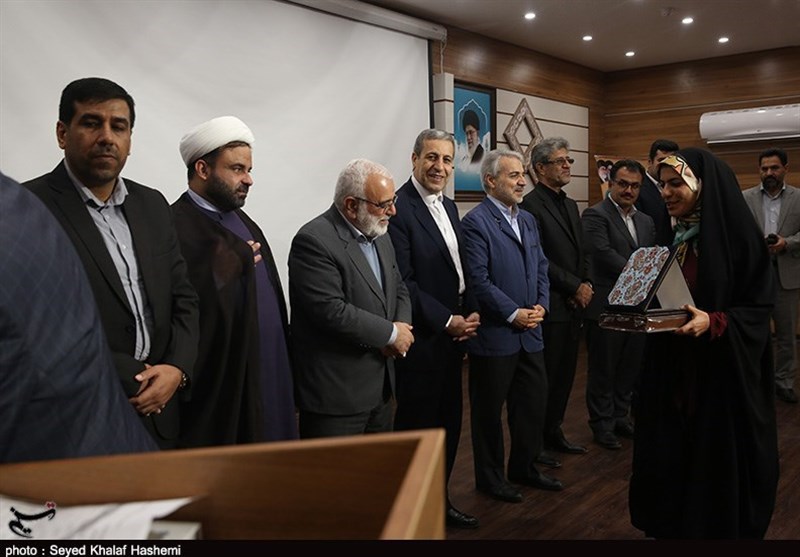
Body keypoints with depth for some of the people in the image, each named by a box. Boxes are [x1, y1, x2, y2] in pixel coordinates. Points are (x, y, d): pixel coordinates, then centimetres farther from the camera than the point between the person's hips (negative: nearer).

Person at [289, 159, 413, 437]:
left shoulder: (379, 235, 10)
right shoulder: (314, 241, -18)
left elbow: (399, 289, 17)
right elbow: (331, 311, -25)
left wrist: (402, 328, -5)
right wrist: (391, 333, -15)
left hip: (380, 386, 8)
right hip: (334, 393, -8)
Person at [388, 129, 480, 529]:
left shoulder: (449, 207, 12)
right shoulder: (398, 208, -15)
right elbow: (402, 283, -19)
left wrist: (471, 314, 2)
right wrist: (447, 321, -15)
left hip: (453, 334, 8)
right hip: (421, 340, -8)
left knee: (449, 423, 16)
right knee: (417, 426, 4)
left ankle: (439, 500, 32)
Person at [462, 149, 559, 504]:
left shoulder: (528, 220, 14)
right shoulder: (476, 222, -12)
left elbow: (541, 268, 15)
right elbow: (479, 279, -18)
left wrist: (541, 305, -1)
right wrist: (513, 314, -17)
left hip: (530, 332, 8)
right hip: (495, 335, -7)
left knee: (533, 402, 16)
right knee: (489, 410, 7)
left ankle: (524, 467, 34)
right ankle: (490, 478, 24)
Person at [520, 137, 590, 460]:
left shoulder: (570, 205, 16)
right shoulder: (531, 205, -12)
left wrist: (587, 284, 2)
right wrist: (575, 286, -13)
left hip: (574, 305, 8)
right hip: (550, 308, -8)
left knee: (565, 374, 15)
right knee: (545, 377, 0)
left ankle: (553, 433, 28)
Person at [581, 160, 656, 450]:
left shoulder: (646, 221, 15)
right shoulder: (595, 215, -8)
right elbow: (603, 254, -20)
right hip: (606, 306, -7)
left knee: (629, 368, 16)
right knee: (603, 370, 6)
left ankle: (620, 416, 32)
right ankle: (602, 424, 19)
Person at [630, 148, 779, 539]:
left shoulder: (739, 235, -11)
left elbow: (759, 310, -10)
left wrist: (713, 322, -26)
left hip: (722, 374, -5)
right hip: (672, 372, 5)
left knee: (717, 465, 6)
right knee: (669, 458, 11)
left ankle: (722, 527, 27)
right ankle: (670, 526, 29)